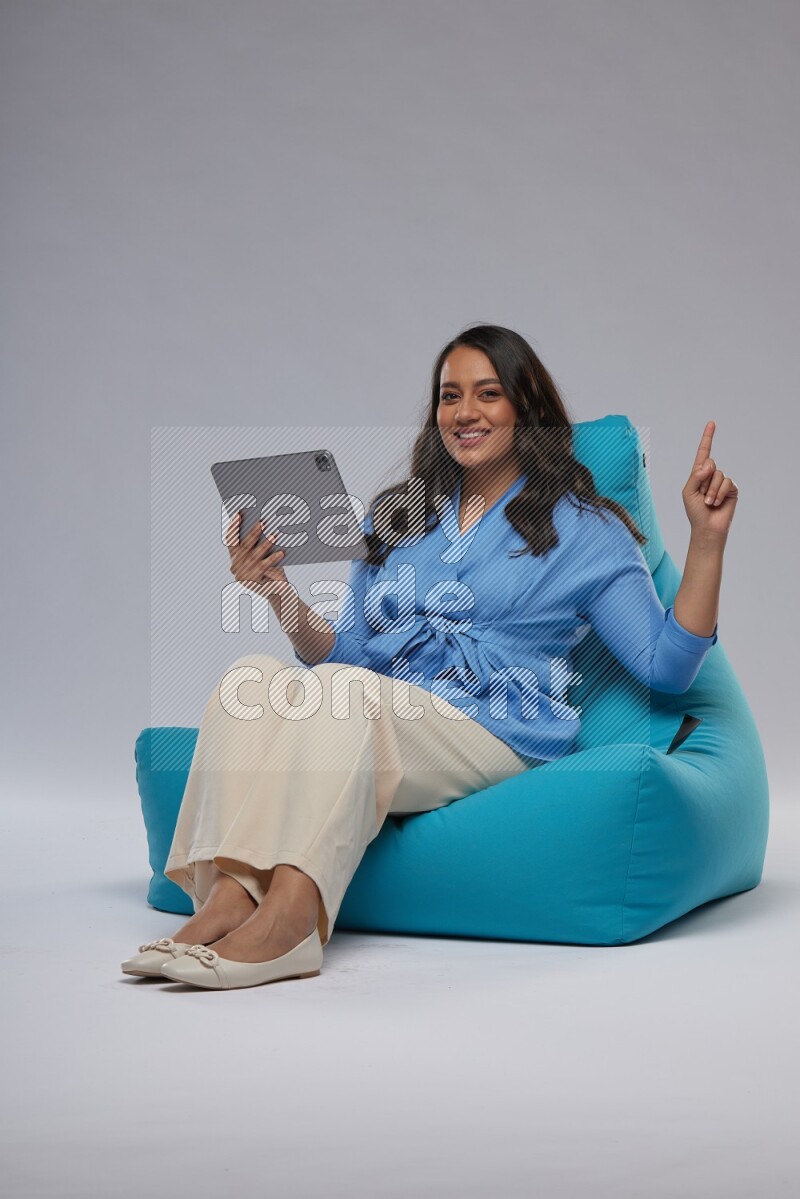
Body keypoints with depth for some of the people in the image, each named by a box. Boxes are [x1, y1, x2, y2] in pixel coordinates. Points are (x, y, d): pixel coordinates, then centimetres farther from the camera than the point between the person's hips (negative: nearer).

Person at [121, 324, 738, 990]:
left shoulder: (581, 528, 11)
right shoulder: (395, 516, 24)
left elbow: (665, 665, 3)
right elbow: (344, 654, 21)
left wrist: (708, 539, -5)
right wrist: (282, 596, 3)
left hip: (494, 734, -4)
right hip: (368, 729, 5)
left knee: (342, 690, -33)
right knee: (254, 674, -24)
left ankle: (285, 918, -45)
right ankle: (229, 895, -39)